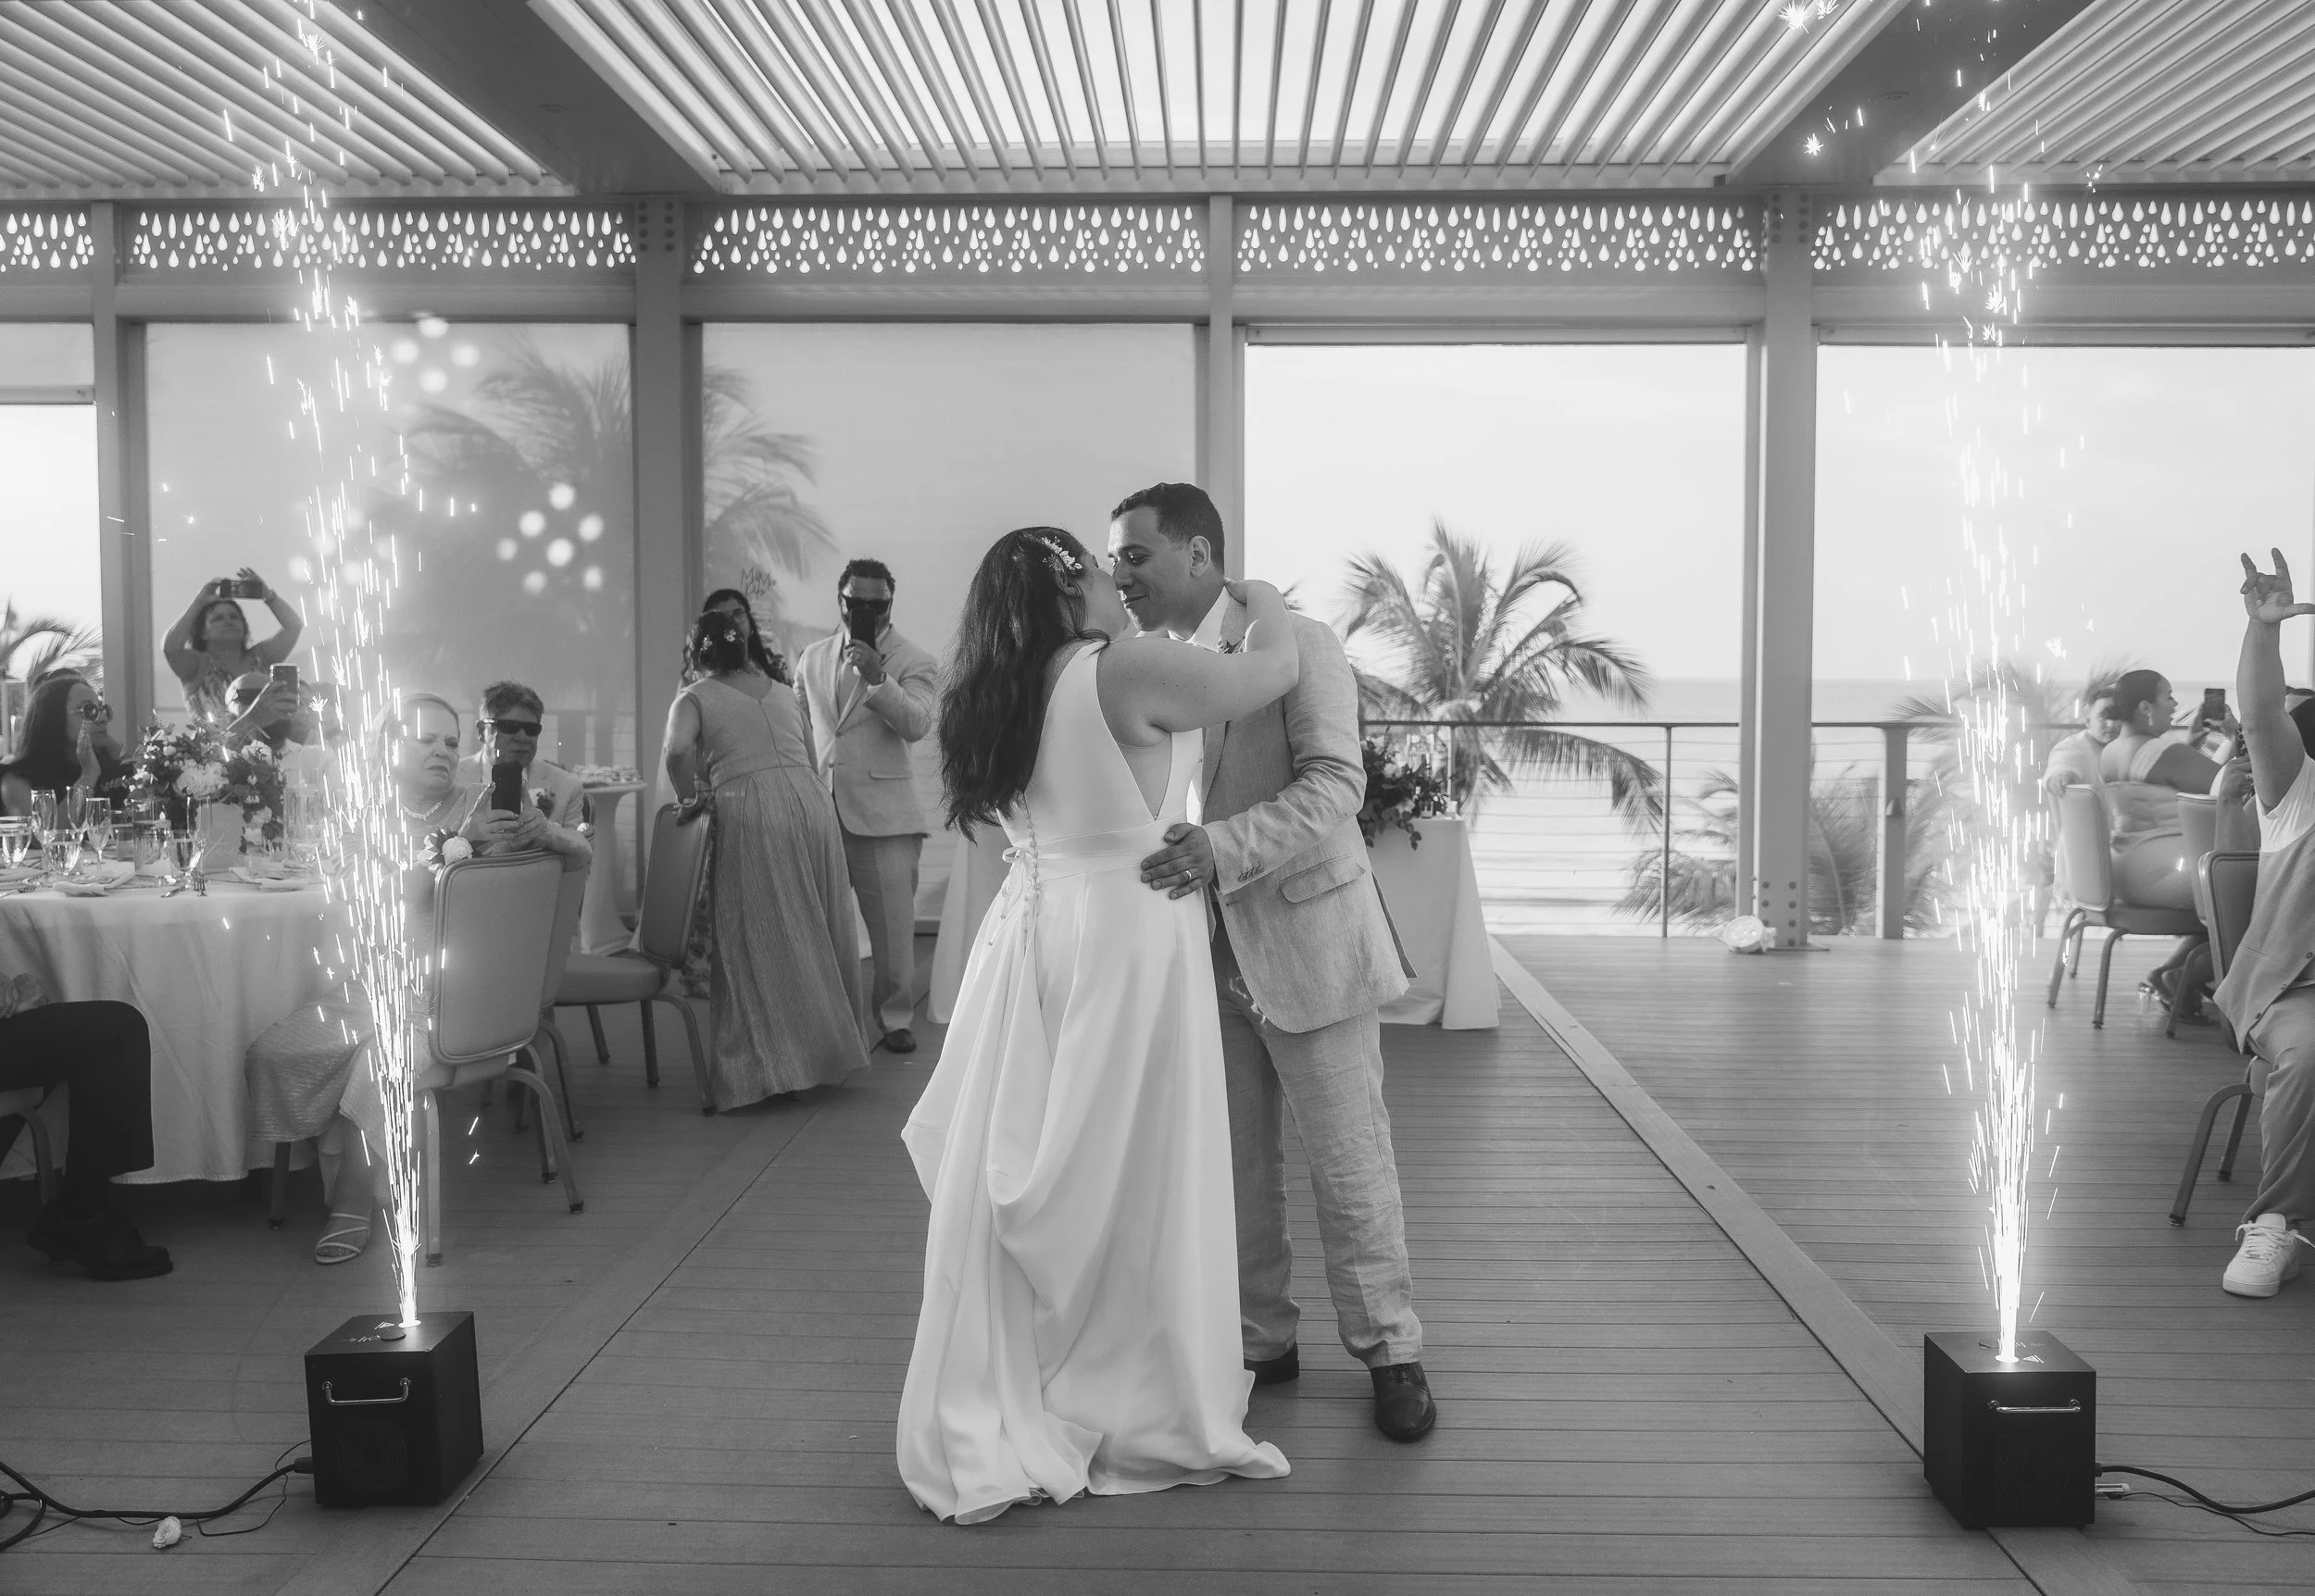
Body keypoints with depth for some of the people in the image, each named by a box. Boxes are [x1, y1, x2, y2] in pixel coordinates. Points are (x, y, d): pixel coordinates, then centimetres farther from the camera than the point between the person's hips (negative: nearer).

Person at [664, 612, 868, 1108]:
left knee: (764, 943, 0)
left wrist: (691, 796, 2)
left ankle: (772, 1063, 0)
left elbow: (678, 750, -12)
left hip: (750, 812, -5)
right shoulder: (782, 692, 23)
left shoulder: (694, 698, 7)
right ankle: (827, 1044, 23)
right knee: (816, 935, 14)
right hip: (811, 801, 5)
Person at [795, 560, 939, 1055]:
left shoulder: (914, 662, 0)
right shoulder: (812, 659, 14)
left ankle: (895, 1016, 13)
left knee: (892, 923, 0)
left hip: (883, 810, -4)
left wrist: (876, 677, -28)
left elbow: (916, 725, -16)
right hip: (818, 809, 4)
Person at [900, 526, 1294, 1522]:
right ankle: (1147, 1412, 19)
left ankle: (988, 1431, 21)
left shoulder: (999, 696, 8)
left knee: (1007, 1189, 11)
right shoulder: (1130, 670, -13)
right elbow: (1274, 669, -4)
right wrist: (1262, 600, 16)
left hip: (1030, 935, 7)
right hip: (1124, 937, -7)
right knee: (1132, 1188, 5)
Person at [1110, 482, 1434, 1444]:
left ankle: (1390, 1353, 20)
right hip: (1202, 954, 5)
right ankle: (1259, 1342, 28)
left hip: (1304, 939, -5)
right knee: (1233, 1167, 12)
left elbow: (1334, 785, -19)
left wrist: (1222, 848, -31)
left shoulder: (1296, 644, -9)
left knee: (1349, 1164, 4)